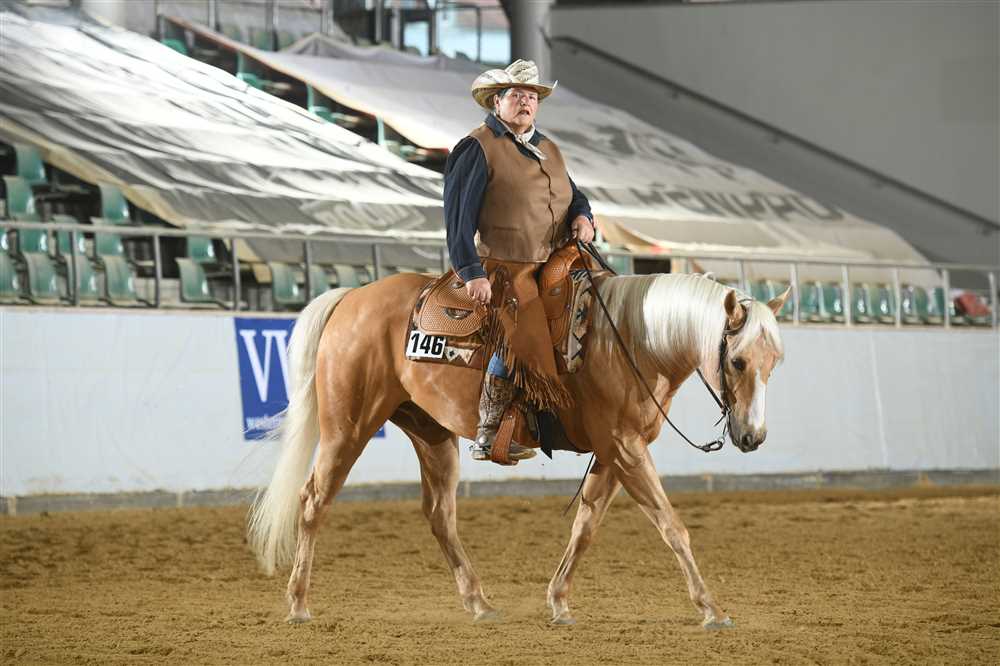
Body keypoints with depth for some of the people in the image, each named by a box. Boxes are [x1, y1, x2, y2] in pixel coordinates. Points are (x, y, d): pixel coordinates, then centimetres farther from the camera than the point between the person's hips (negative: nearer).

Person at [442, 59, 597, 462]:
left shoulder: (548, 150, 21)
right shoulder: (478, 148, -3)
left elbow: (573, 194, 28)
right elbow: (458, 215, -9)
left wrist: (581, 216, 2)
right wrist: (471, 272, -17)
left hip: (553, 264, 8)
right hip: (502, 267, -8)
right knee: (520, 338, -24)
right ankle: (488, 436, -14)